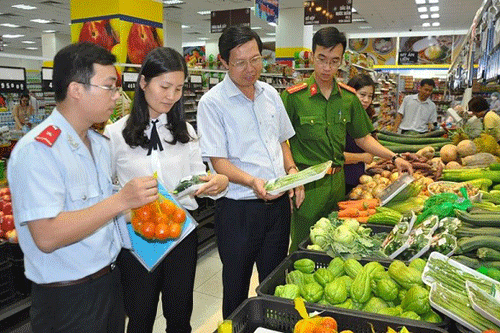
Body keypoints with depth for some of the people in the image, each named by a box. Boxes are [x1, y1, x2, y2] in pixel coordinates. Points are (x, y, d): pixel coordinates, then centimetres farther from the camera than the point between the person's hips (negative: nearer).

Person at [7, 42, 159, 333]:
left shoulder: (101, 145, 10)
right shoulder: (37, 150, -20)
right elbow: (46, 236, -27)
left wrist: (138, 201, 2)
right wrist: (120, 201, -29)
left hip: (111, 279, 8)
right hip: (67, 299, -8)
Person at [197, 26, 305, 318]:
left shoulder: (271, 94, 8)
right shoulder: (213, 102, -10)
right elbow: (219, 162, -14)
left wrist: (293, 172, 1)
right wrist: (252, 181, -30)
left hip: (278, 203, 5)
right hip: (239, 209, -5)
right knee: (237, 287, 13)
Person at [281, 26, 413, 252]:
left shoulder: (348, 97, 7)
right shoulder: (293, 96, -8)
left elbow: (363, 138, 15)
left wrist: (394, 157, 6)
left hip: (337, 181, 5)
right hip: (306, 184, -4)